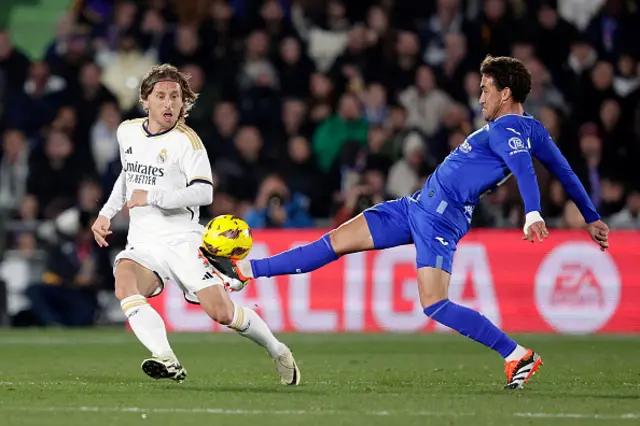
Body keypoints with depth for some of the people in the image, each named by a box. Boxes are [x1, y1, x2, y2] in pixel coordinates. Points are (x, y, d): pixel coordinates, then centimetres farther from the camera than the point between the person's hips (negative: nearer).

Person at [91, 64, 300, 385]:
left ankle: (278, 352, 16)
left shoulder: (185, 140, -8)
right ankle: (166, 361, -39)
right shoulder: (127, 132, 10)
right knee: (124, 286, -30)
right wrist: (106, 213, 18)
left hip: (183, 240, -4)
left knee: (222, 313, -13)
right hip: (143, 244, 4)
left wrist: (152, 197, -22)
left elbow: (203, 192, -19)